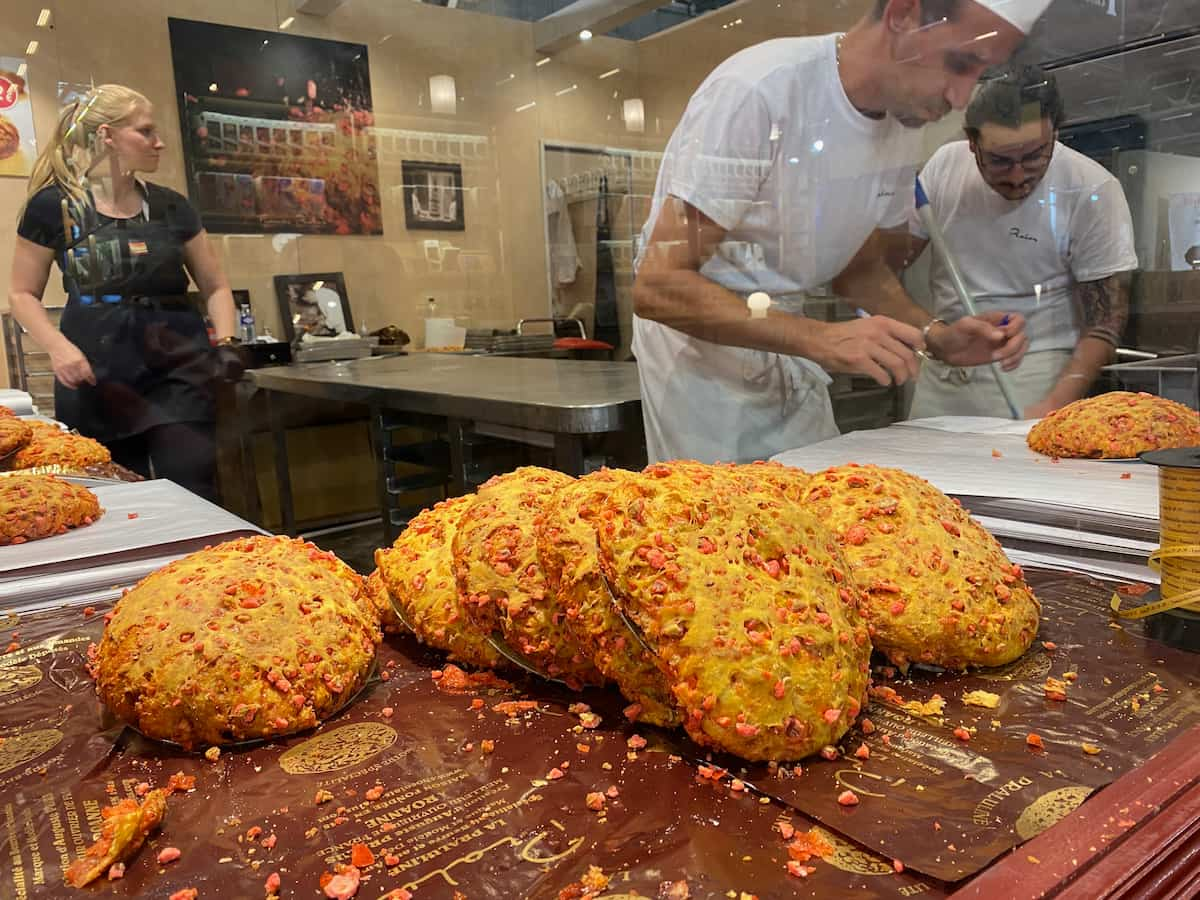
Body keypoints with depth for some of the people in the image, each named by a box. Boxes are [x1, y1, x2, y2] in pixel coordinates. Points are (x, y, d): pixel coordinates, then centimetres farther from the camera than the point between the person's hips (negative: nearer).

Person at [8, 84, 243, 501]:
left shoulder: (170, 205, 8)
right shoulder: (53, 206, 1)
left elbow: (215, 285, 14)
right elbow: (22, 294, 6)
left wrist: (225, 342, -3)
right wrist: (57, 345, -12)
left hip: (176, 372, 2)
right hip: (97, 378, -1)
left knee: (192, 494, -7)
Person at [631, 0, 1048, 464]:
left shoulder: (904, 125, -2)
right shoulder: (753, 91, -24)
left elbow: (861, 266, 11)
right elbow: (658, 287, -27)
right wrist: (819, 338, -34)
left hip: (786, 339, 6)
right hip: (701, 342, -6)